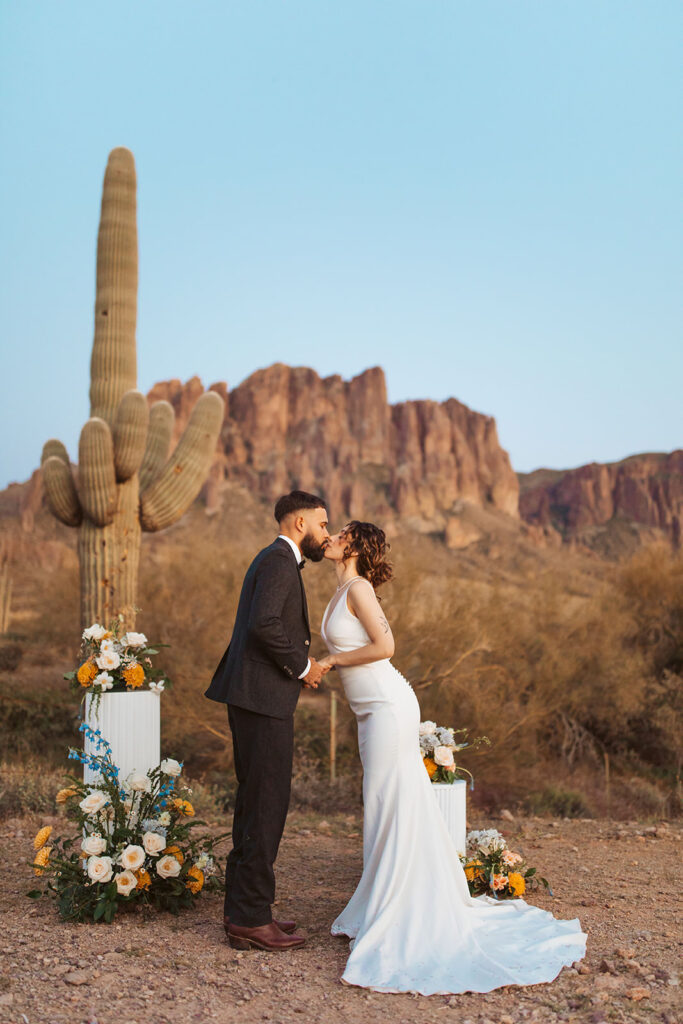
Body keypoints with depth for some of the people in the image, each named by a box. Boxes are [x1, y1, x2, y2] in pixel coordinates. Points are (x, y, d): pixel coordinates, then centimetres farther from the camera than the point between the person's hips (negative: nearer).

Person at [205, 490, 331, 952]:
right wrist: (302, 666, -13)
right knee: (266, 806, -4)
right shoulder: (279, 561, -11)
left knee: (255, 804, 15)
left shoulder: (276, 561, 21)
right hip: (264, 699, -11)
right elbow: (264, 623, -25)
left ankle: (244, 909, 24)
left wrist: (303, 663, 9)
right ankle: (250, 919, 3)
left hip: (254, 698, 11)